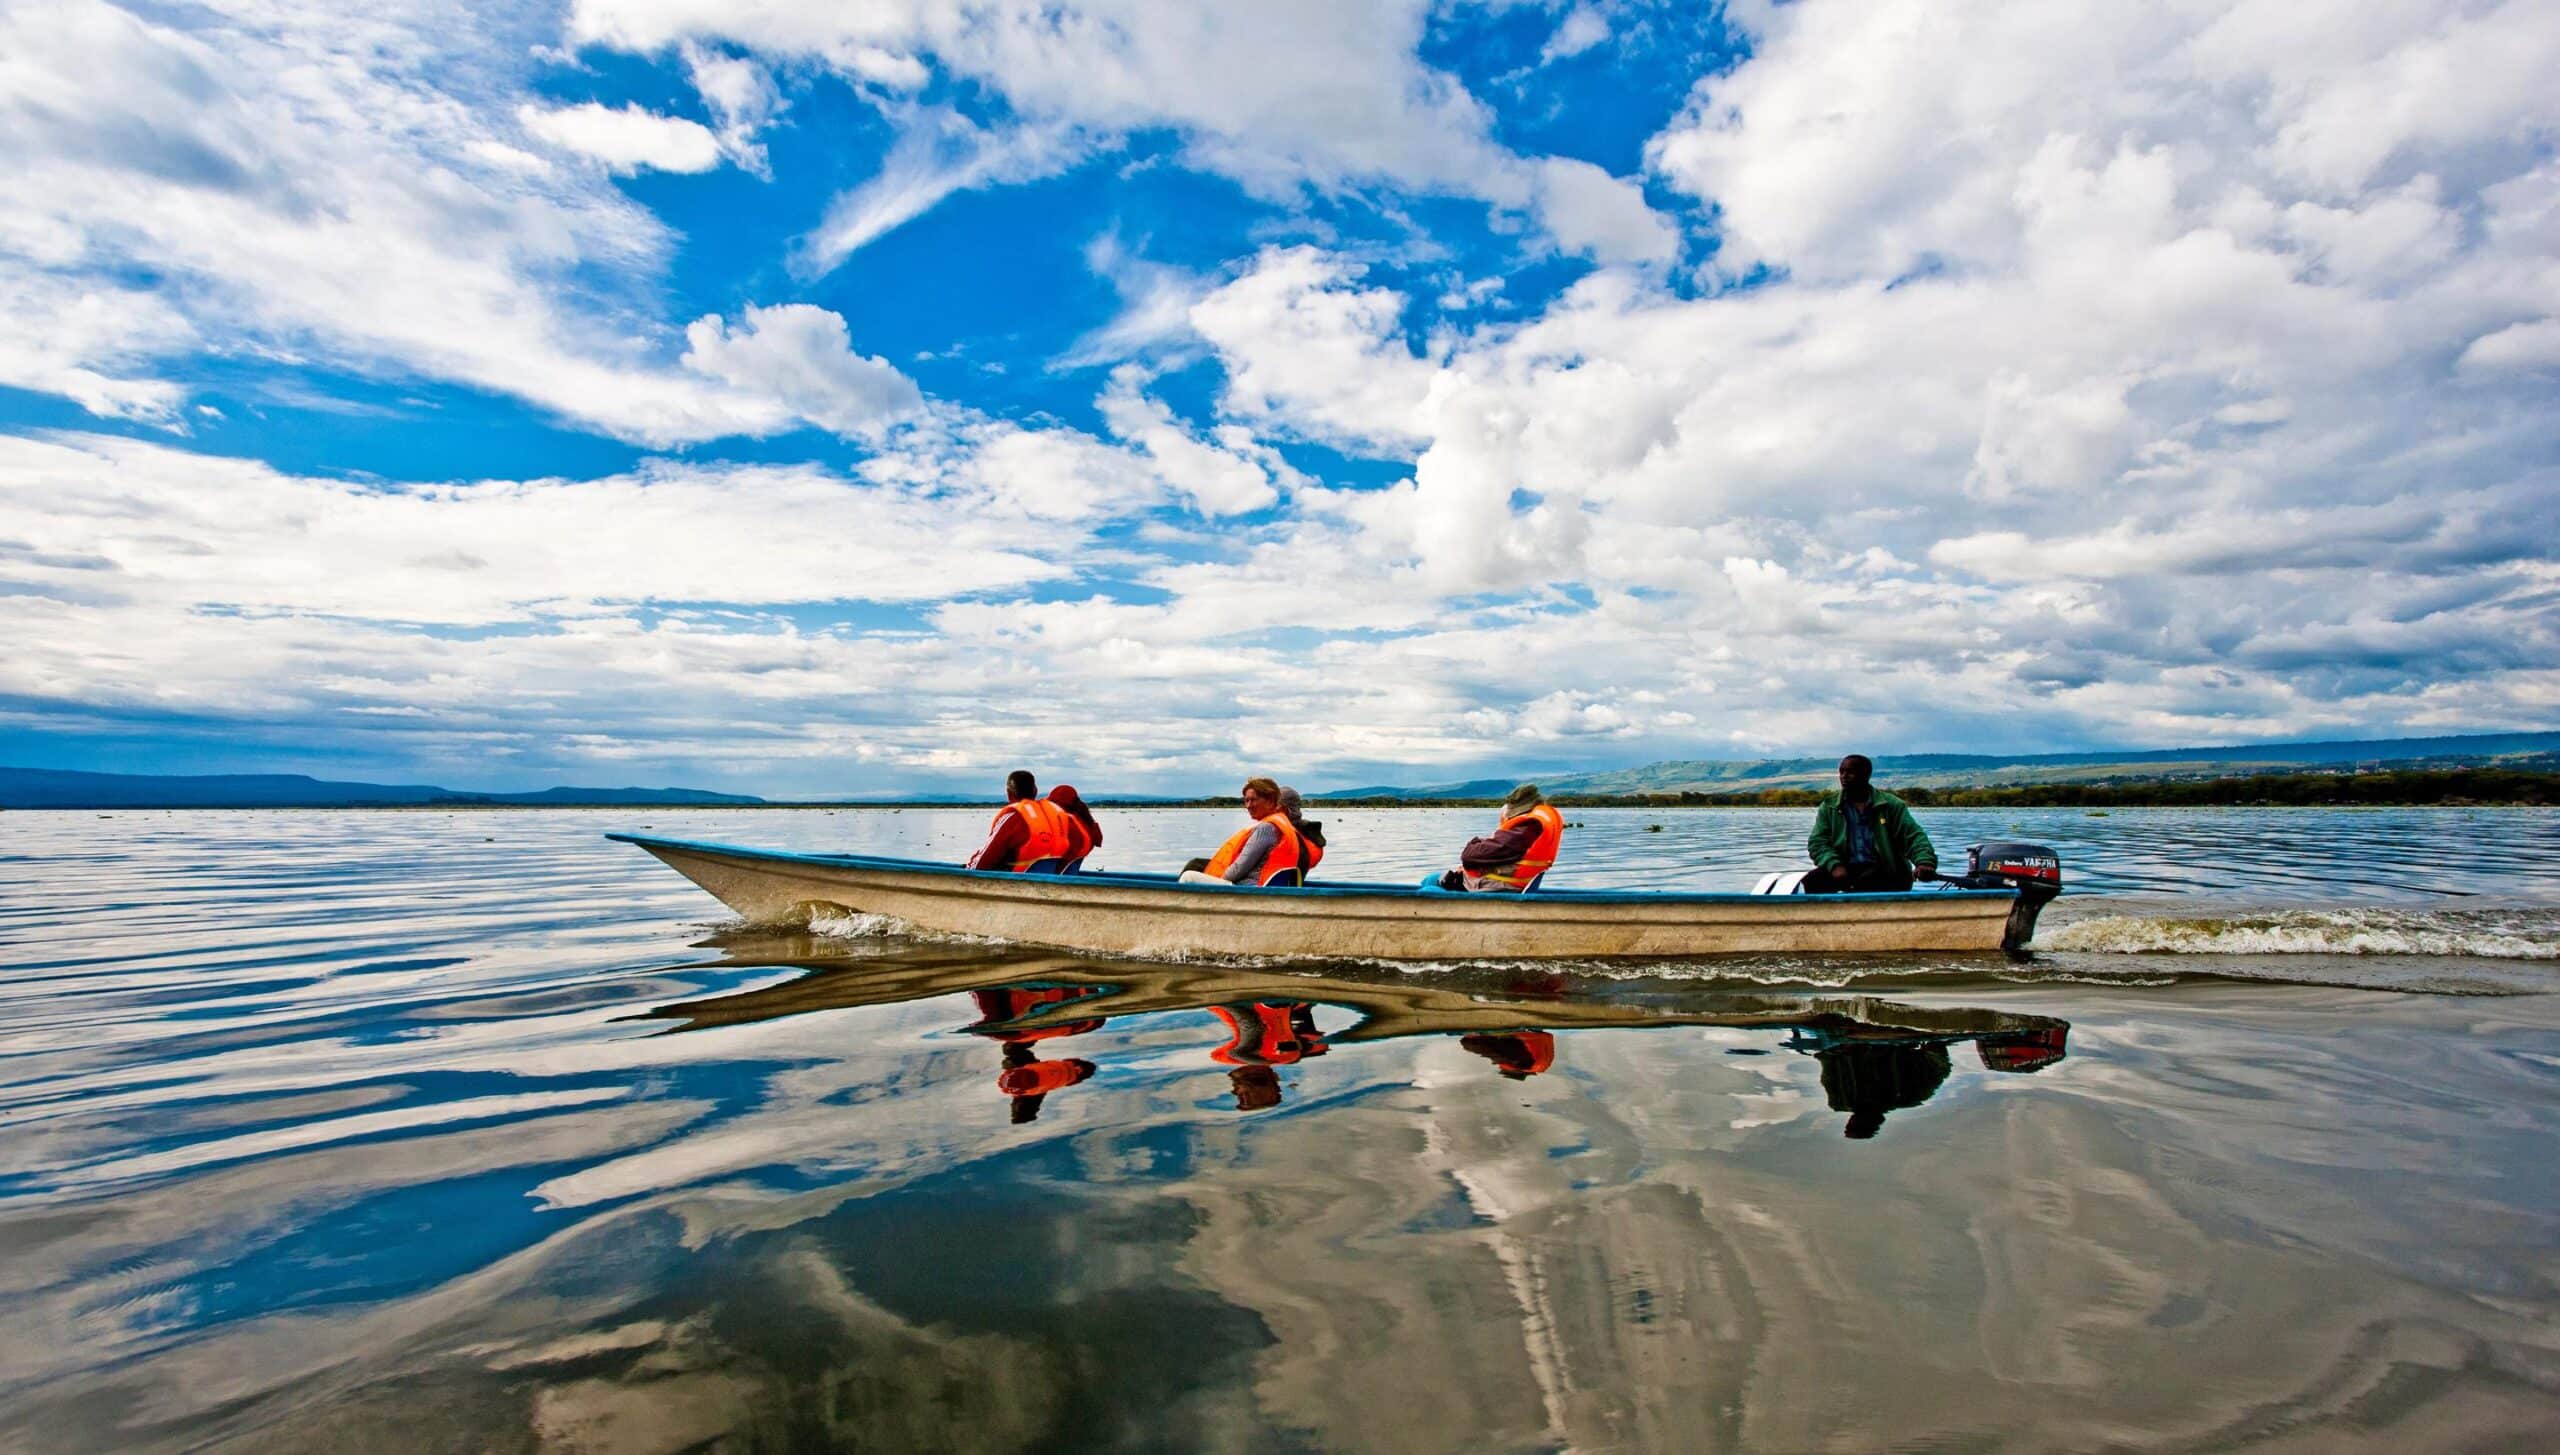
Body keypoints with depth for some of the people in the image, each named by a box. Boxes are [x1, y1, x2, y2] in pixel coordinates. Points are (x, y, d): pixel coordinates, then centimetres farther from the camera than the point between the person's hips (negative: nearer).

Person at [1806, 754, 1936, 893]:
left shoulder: (1891, 805, 3)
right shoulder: (1829, 807, 8)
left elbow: (1913, 836, -4)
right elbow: (1817, 842, 1)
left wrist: (1925, 862, -25)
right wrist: (1834, 865, -19)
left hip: (1882, 872, -2)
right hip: (1845, 868, 2)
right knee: (1812, 881, -26)